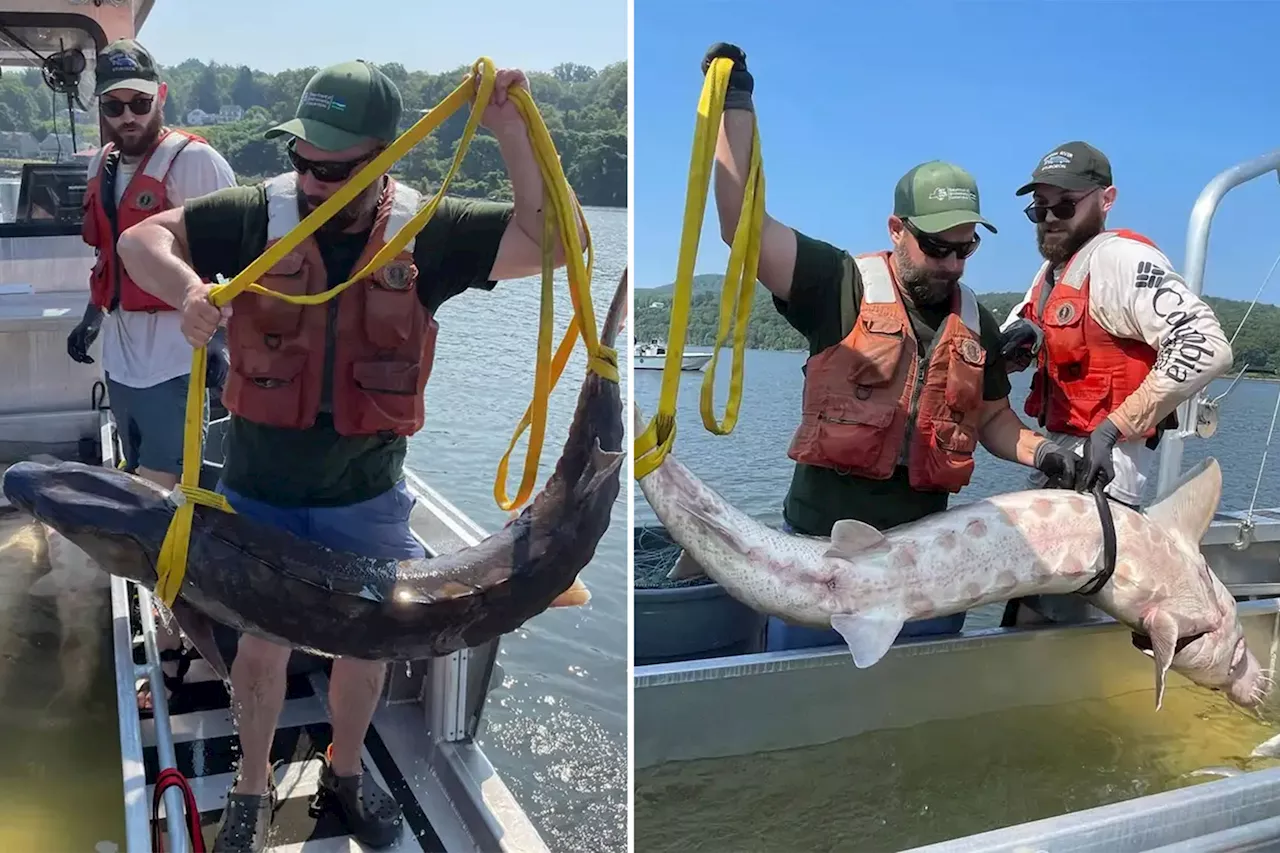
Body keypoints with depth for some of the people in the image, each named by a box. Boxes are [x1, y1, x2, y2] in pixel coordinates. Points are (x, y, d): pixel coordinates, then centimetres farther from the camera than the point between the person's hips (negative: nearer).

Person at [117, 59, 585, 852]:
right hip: (260, 489, -1)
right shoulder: (256, 214, -12)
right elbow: (142, 238, -5)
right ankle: (253, 785, 40)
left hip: (366, 494, 1)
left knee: (367, 637, 17)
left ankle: (346, 769, 45)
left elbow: (555, 241, -14)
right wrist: (186, 287, -27)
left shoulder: (426, 233, -12)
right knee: (263, 640, 14)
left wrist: (511, 130, -23)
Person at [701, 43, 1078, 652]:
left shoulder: (977, 325, 10)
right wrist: (736, 104, -19)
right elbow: (742, 224, -17)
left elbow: (993, 420, 21)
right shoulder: (841, 286, -7)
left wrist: (1040, 452, 1)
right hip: (821, 544, -4)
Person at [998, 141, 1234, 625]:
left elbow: (1206, 348, -28)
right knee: (1030, 619, 19)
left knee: (1069, 623, -7)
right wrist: (1018, 339, -3)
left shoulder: (1119, 259, -16)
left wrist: (1112, 429, -28)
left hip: (1097, 464, -10)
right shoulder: (1055, 267, 14)